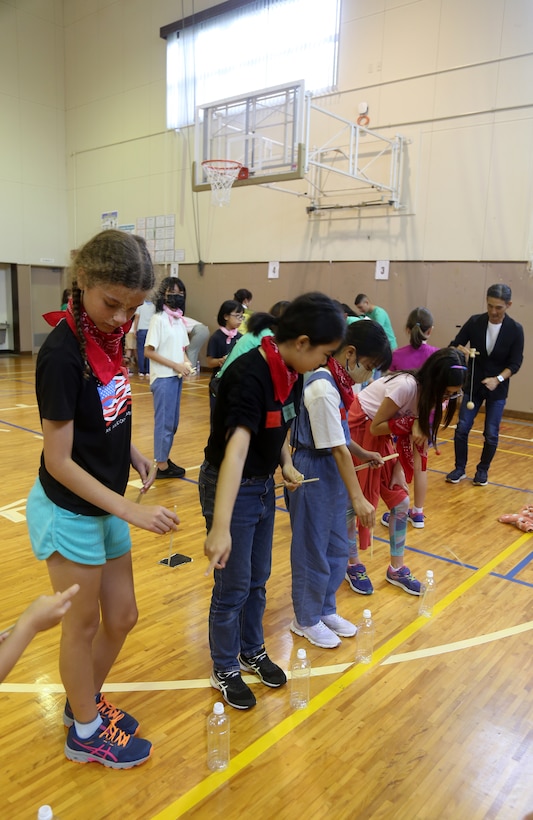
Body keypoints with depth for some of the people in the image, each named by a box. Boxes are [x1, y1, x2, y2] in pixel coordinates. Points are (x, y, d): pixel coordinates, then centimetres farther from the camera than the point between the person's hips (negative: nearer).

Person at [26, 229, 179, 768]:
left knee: (121, 618, 19)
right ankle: (85, 733, 37)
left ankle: (85, 700, 45)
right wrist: (132, 511, -25)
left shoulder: (108, 335, -2)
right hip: (69, 513, -7)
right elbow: (58, 461, -21)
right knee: (83, 626, 13)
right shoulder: (62, 353, -25)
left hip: (105, 507, 7)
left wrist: (132, 453, -4)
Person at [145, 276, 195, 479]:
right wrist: (175, 365, -16)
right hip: (163, 378, -7)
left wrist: (186, 362, -3)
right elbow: (148, 351, -14)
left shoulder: (180, 320, 10)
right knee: (164, 421, 0)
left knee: (173, 421, 14)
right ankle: (161, 465, 10)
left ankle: (165, 458, 26)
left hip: (177, 377, 7)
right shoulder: (158, 319, -11)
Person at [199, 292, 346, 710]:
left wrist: (287, 465, -1)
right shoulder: (248, 376, -30)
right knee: (233, 587, 8)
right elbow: (235, 449, -42)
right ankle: (225, 670, 31)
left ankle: (252, 652, 43)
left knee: (258, 580, 21)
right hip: (232, 487, -8)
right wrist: (220, 526, -48)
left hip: (264, 485, 8)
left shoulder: (291, 373, -4)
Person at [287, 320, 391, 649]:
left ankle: (326, 610, 40)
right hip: (314, 474, -9)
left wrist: (364, 454, 18)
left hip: (332, 473, 9)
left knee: (337, 548, 20)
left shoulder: (335, 382, 3)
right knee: (313, 551, 9)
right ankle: (307, 620, 30)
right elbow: (337, 449, -25)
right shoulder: (323, 389, -25)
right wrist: (358, 498, -23)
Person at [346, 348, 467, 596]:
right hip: (354, 429, -7)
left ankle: (397, 569, 19)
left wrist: (400, 468, -17)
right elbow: (375, 427, -22)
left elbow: (412, 436, -2)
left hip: (379, 438, 7)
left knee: (400, 502, 4)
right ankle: (353, 566, 21)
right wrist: (411, 424, -31)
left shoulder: (431, 394, -8)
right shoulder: (406, 386, -32)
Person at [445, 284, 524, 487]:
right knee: (462, 428, -1)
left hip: (498, 389, -1)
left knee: (491, 434, 3)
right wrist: (461, 350, -26)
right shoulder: (474, 322, -8)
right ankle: (460, 468, 16)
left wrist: (498, 379, -25)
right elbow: (454, 345, -3)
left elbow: (515, 363, -9)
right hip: (473, 385, 1)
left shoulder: (515, 330, -11)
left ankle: (483, 470, 23)